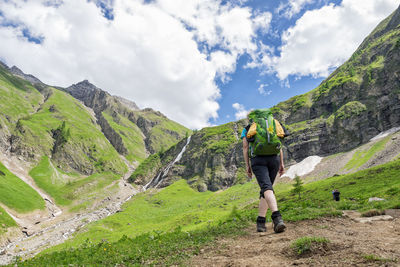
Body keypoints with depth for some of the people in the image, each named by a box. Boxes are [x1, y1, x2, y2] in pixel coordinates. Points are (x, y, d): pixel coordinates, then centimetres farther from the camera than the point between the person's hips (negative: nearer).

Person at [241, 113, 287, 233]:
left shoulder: (246, 129, 17)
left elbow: (245, 147, 6)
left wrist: (247, 166, 5)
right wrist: (281, 163, 12)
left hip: (258, 160, -3)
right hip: (274, 159, 3)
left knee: (267, 188, -18)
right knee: (266, 189, 13)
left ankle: (277, 217, -42)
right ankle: (260, 222, 9)